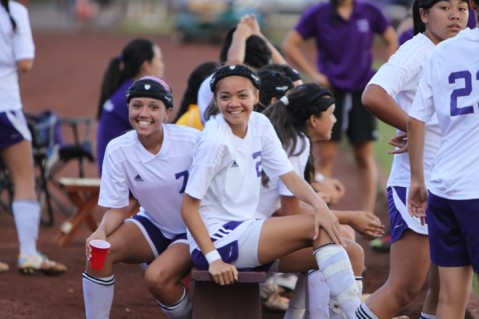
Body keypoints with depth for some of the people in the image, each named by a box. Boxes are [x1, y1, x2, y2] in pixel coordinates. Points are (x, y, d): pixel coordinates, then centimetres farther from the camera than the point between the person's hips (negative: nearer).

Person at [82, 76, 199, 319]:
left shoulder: (192, 142, -23)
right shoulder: (117, 150, -14)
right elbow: (116, 208, -8)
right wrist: (102, 231, -29)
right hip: (154, 225, 4)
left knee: (157, 277, -28)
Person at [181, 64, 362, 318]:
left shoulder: (260, 125, 5)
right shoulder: (216, 140, -17)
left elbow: (289, 176, 1)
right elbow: (189, 207, -16)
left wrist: (319, 206, -19)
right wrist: (214, 259, -24)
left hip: (245, 232, 8)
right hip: (217, 239, -8)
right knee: (319, 230, -19)